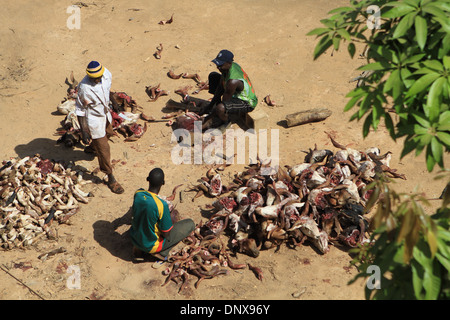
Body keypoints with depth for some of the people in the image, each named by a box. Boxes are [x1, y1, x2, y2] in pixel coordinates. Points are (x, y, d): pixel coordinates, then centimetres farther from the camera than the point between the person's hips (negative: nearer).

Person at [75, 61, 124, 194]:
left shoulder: (106, 73, -17)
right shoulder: (84, 88, -34)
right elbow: (80, 110, -23)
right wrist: (84, 132, -20)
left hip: (105, 113, 7)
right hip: (94, 119, -7)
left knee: (108, 134, 33)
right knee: (103, 149, 0)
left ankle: (91, 147, 65)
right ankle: (111, 179, 16)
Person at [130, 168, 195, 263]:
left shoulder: (138, 193, -15)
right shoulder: (162, 205, -32)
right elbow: (166, 234, -21)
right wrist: (171, 219, 0)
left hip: (134, 238, 6)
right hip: (150, 245, -6)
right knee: (190, 224, 2)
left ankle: (139, 249, 21)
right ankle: (161, 252, 2)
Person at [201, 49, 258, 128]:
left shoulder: (233, 81, -37)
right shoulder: (227, 67, -10)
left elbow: (224, 102, -26)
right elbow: (220, 88, 4)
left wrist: (210, 116, -14)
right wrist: (210, 106, 6)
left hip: (247, 104, -10)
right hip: (236, 94, 10)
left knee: (220, 108, -40)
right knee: (213, 76, 10)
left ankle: (226, 122, -1)